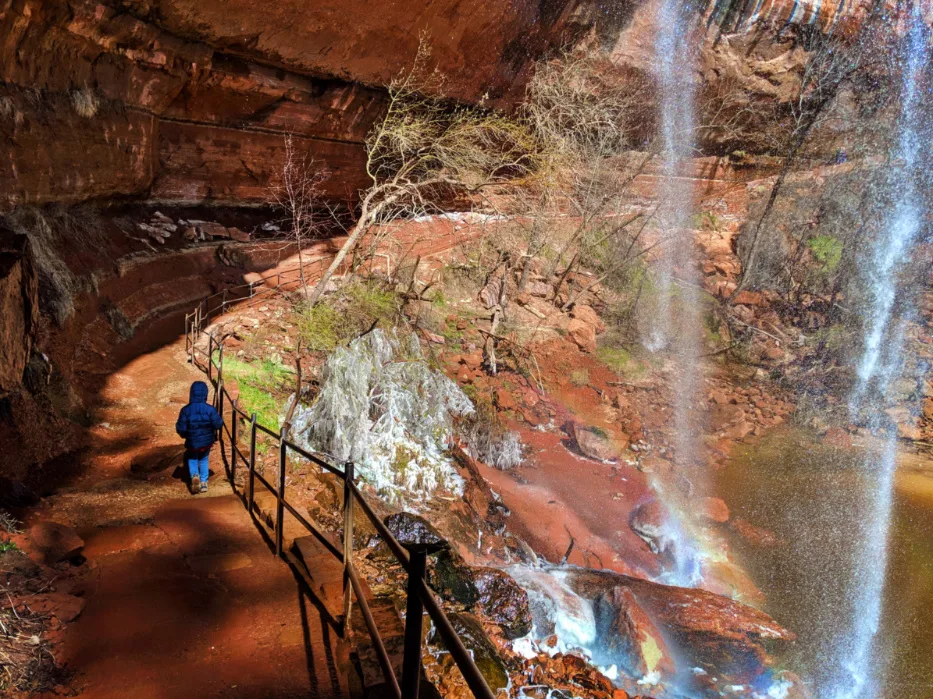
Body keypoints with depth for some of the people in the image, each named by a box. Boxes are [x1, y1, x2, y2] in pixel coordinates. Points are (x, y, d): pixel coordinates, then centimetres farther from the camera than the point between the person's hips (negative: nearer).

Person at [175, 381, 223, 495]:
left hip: (192, 442, -1)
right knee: (204, 459, 24)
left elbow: (181, 429, -15)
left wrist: (184, 435, 7)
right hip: (207, 441, 1)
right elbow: (219, 424, -15)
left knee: (192, 459, 23)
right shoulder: (210, 409, -19)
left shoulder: (185, 410, -18)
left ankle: (194, 475, -4)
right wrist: (219, 417, 5)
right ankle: (204, 482, 21)